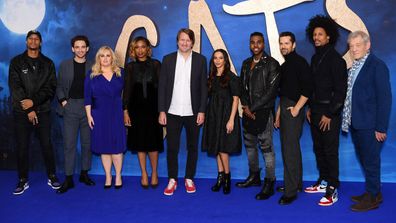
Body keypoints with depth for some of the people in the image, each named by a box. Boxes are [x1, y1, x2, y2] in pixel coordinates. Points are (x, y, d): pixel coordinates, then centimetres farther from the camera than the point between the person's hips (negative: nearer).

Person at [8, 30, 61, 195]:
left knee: (47, 145, 4)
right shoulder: (16, 62, 4)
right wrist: (28, 110, -11)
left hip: (43, 111, 1)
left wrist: (34, 101, -14)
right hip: (21, 112, -1)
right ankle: (23, 180, 14)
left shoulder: (48, 63, 9)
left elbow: (51, 87, 0)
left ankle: (52, 177, 17)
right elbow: (15, 87, -4)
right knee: (22, 146, 3)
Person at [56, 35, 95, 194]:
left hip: (88, 107, 0)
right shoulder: (64, 65, 8)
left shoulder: (92, 66, 5)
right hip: (70, 107, 0)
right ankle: (68, 179, 3)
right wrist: (63, 101, -4)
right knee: (69, 143, -2)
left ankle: (84, 174, 21)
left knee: (87, 143, 8)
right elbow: (59, 87, 9)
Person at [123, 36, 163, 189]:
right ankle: (144, 174, 19)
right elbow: (127, 89, 3)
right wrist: (125, 111, -4)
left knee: (153, 141, 1)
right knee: (140, 141, 6)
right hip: (136, 108, 1)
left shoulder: (155, 64, 3)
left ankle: (154, 173, 17)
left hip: (153, 107, -1)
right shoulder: (130, 67, 5)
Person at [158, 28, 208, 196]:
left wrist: (202, 111, -5)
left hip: (193, 112, 0)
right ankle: (172, 180, 19)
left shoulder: (200, 60, 2)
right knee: (172, 147, 5)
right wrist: (161, 111, -3)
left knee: (192, 147, 10)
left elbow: (203, 87, 1)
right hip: (172, 112, 0)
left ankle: (189, 179, 24)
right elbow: (162, 86, 2)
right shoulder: (168, 59, 3)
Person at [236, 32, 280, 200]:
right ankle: (254, 177, 30)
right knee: (249, 145, 14)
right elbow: (242, 87, 13)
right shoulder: (246, 64, 14)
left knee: (266, 148, -5)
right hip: (248, 111, 7)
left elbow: (272, 90, -12)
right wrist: (246, 107, -2)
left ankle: (269, 184, 2)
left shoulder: (271, 64, -6)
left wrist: (254, 108, -12)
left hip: (263, 112, -7)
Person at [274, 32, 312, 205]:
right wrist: (278, 113, 18)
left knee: (290, 149, -10)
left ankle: (290, 191, -5)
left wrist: (296, 108, -17)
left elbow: (307, 89, -17)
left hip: (293, 109, -9)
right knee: (290, 147, 16)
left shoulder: (299, 62, -9)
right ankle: (296, 183, 28)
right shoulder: (284, 65, 17)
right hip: (285, 109, 9)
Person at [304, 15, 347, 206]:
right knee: (318, 149, 12)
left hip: (329, 112, -7)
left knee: (330, 151, -3)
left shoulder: (335, 59, -10)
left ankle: (332, 189, 4)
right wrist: (310, 108, 11)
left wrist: (329, 114, -15)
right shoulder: (315, 58, 13)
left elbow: (340, 90, -13)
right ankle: (323, 181, 25)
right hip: (316, 111, 7)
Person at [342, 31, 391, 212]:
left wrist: (381, 127, -16)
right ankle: (374, 193, 29)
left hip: (369, 125, -7)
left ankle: (372, 198, 15)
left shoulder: (377, 66, -11)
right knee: (364, 160, 15)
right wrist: (348, 121, 8)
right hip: (355, 123, 8)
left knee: (370, 161, 2)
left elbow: (385, 98, -13)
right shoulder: (353, 68, 12)